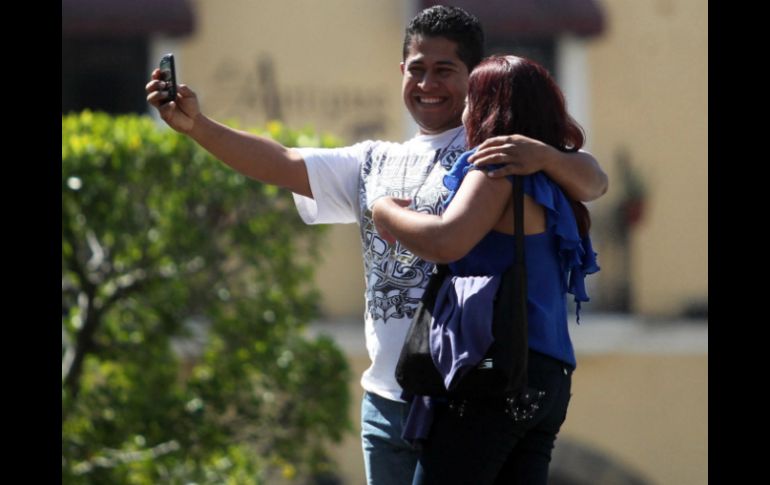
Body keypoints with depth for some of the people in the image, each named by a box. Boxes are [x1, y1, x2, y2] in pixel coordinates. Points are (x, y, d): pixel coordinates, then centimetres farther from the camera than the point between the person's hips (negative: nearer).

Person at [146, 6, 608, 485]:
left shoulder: (497, 151, -2)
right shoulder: (377, 164, 18)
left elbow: (593, 183, -13)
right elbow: (283, 163, 11)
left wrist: (545, 157, -35)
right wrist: (198, 126, -3)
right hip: (388, 397, 7)